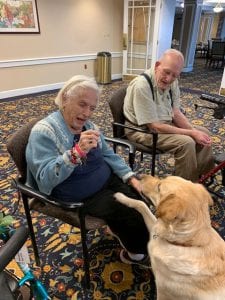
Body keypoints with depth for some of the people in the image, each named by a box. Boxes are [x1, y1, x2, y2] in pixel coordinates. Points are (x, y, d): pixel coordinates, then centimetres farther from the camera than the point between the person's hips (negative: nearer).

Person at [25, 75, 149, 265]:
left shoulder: (88, 126, 4)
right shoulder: (44, 131, -18)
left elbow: (109, 155, 10)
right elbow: (45, 179, -27)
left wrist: (131, 177, -3)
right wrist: (77, 151, -40)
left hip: (108, 180, 7)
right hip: (82, 197, -6)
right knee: (127, 212, -18)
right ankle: (141, 250, 12)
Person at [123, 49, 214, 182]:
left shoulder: (172, 82, -4)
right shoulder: (142, 86, -29)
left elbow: (176, 113, 1)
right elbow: (155, 127, -28)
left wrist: (194, 131, -16)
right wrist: (192, 133, -23)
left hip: (166, 123, 8)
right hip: (142, 130, -8)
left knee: (203, 133, 5)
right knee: (186, 142, -25)